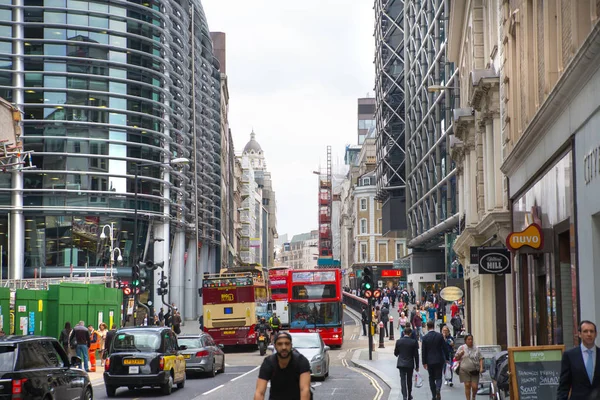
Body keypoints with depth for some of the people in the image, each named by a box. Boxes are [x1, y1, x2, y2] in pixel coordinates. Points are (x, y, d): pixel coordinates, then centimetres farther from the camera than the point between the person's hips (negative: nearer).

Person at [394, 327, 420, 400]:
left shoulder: (398, 341, -5)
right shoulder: (413, 342, -9)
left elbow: (395, 353, 3)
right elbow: (416, 355, -5)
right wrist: (417, 366, 3)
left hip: (401, 364, 0)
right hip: (410, 364, 0)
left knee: (403, 380, 1)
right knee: (409, 380, 15)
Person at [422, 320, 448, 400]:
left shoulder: (425, 337, -8)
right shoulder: (440, 335, -5)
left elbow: (423, 351, -5)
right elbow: (444, 348, -3)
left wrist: (424, 362, 1)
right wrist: (446, 358, 7)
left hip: (429, 361, 0)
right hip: (439, 360, 0)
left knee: (431, 378, 11)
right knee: (438, 377, 7)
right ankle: (438, 389, -21)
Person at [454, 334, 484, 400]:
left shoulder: (476, 349, 11)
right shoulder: (461, 348, 5)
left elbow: (481, 359, 10)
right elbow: (456, 358, 8)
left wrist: (481, 367, -4)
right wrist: (460, 354, -13)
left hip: (474, 371, 1)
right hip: (465, 370, -1)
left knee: (475, 387, -4)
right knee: (467, 386, -5)